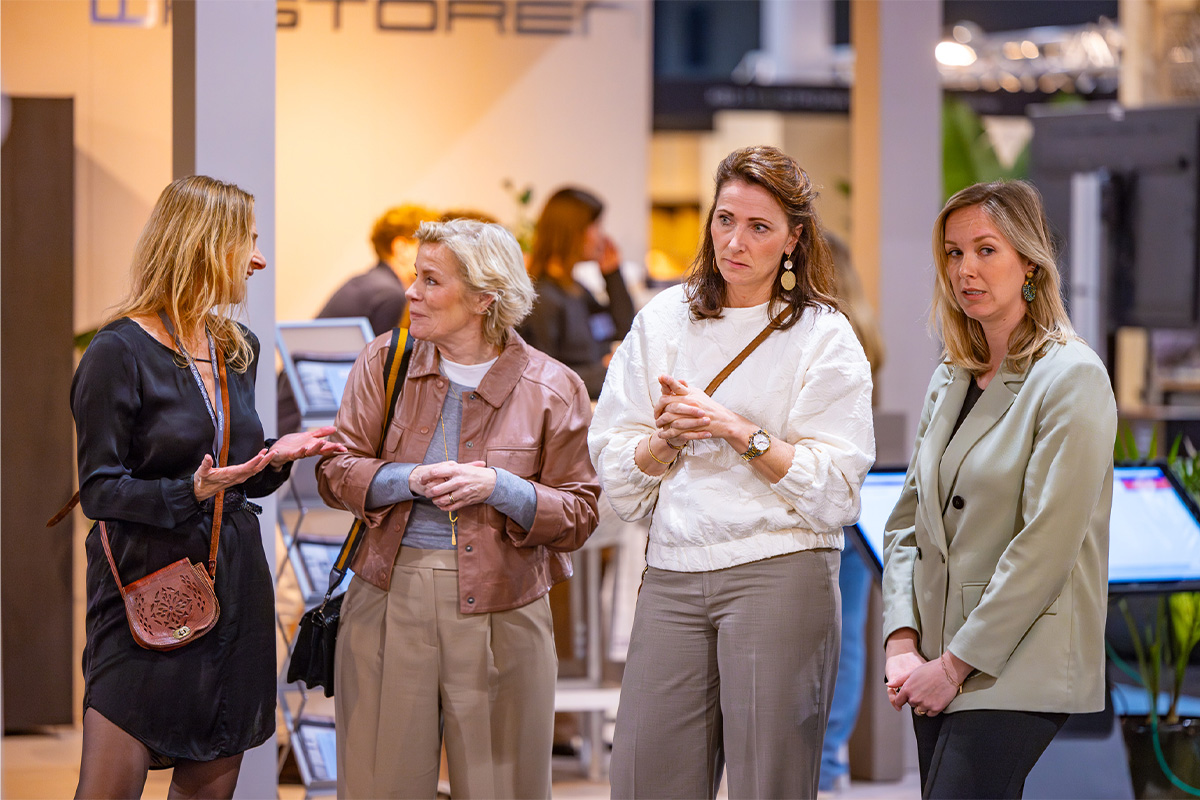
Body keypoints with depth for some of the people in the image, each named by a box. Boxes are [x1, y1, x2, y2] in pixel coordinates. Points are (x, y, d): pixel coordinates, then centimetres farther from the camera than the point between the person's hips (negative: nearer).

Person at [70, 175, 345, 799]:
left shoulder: (238, 348, 11)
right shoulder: (119, 354, -11)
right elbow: (100, 490, -11)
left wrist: (274, 457, -2)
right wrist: (191, 492, -25)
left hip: (233, 582, 7)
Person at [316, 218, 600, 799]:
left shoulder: (552, 388, -1)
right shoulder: (384, 362, 6)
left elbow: (579, 515, -1)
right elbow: (335, 472, 5)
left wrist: (499, 487, -15)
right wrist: (410, 480, -12)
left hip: (500, 610, -2)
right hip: (390, 596, 2)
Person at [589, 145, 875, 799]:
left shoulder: (823, 336, 2)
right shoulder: (663, 321, 14)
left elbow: (833, 488, -6)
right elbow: (615, 468, 11)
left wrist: (739, 431, -14)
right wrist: (669, 435, -8)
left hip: (780, 574, -3)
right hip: (672, 573, 3)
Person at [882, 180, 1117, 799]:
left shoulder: (1072, 378, -9)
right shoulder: (950, 381, 14)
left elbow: (1047, 545, -15)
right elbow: (908, 522, 13)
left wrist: (956, 662, -14)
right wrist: (902, 643, -2)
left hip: (1015, 671, -7)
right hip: (939, 661, 7)